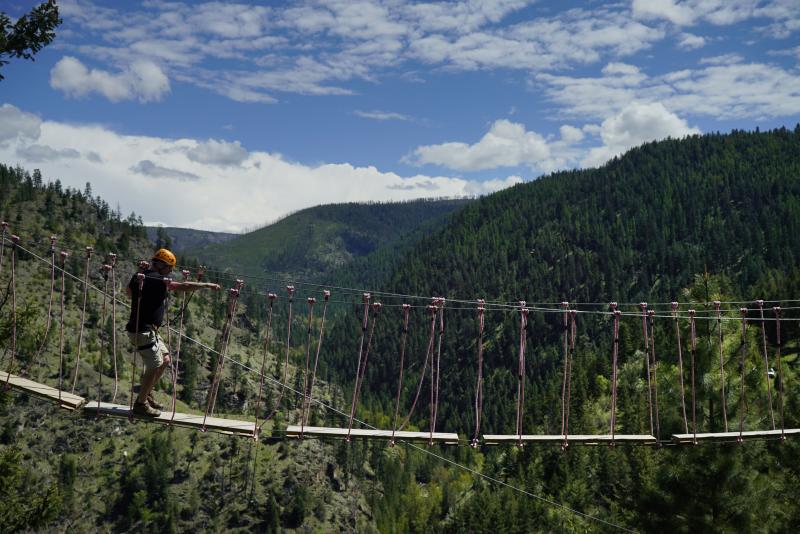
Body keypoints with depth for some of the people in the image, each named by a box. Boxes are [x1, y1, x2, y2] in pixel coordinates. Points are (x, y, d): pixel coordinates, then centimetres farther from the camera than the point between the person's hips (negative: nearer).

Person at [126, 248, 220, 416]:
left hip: (148, 330, 10)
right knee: (155, 365, -2)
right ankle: (141, 403, 9)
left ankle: (146, 393, 27)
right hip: (143, 331, -10)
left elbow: (129, 293, 31)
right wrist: (208, 285, -9)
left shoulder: (139, 277, 10)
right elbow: (185, 286, -20)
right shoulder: (157, 280, -17)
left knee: (165, 359, 17)